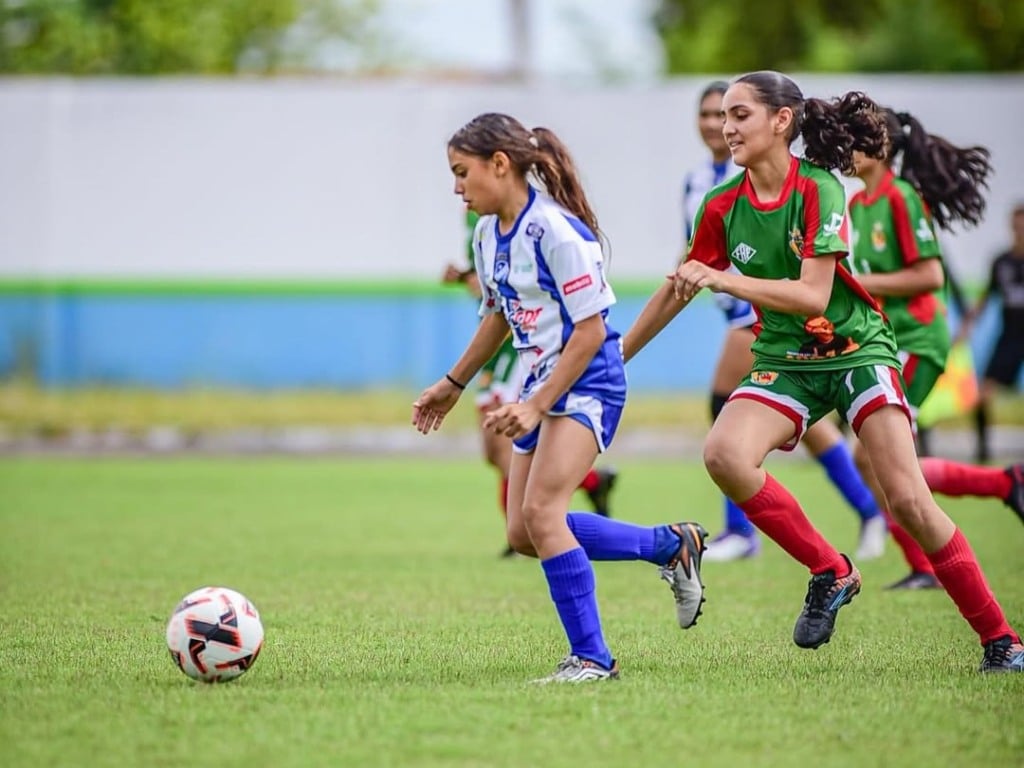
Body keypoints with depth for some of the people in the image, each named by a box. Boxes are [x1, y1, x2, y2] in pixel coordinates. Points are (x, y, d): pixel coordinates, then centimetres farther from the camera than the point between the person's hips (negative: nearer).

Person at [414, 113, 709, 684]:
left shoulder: (555, 229, -20)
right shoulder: (490, 232, 7)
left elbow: (590, 329, -20)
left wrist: (537, 407, -21)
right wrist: (453, 385, 25)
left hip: (588, 379, -9)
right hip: (543, 379, 9)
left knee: (540, 511, -21)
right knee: (524, 533, 6)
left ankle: (591, 658, -12)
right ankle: (671, 545, 21)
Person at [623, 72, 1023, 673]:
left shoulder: (819, 189, -15)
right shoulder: (723, 206, -1)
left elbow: (812, 294, -23)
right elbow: (678, 291, 12)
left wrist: (724, 280, -29)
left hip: (858, 350, -4)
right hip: (785, 362, 4)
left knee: (908, 499, -15)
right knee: (725, 455, -26)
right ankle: (830, 573, -8)